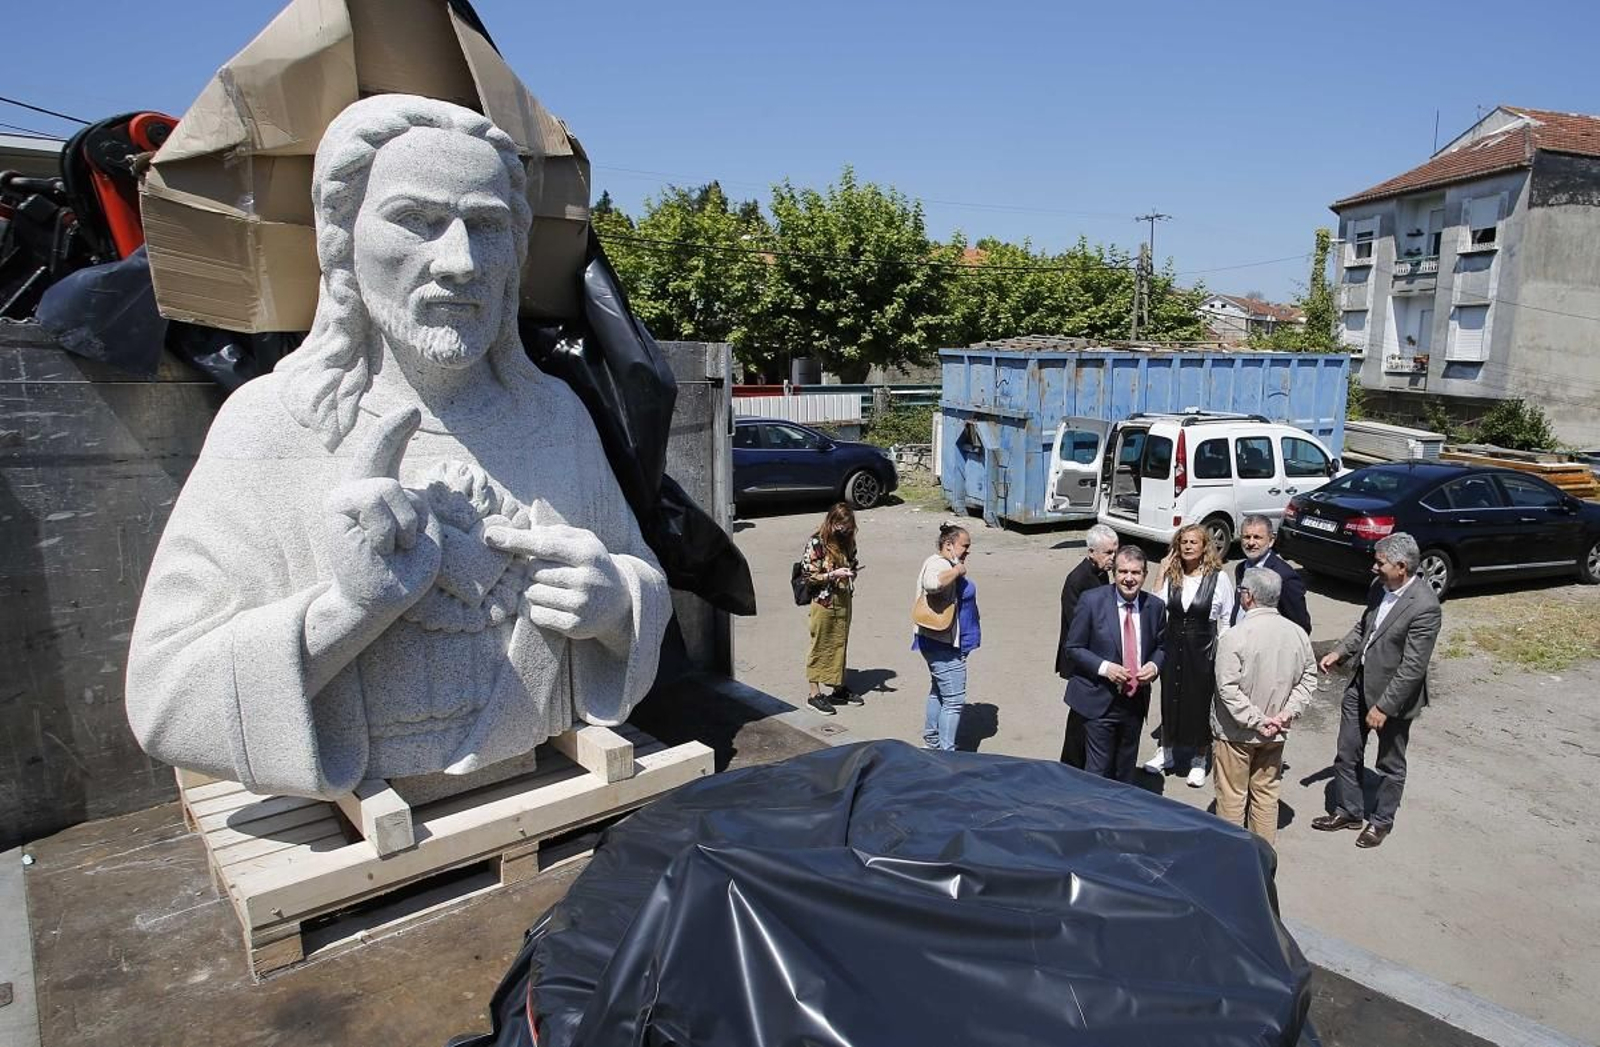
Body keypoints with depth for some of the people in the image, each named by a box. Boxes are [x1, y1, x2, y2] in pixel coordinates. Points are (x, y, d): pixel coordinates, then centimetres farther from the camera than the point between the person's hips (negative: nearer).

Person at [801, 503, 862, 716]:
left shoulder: (847, 541, 6)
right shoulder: (816, 543, -14)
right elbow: (810, 576, -13)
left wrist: (853, 570, -3)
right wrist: (834, 574, -23)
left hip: (844, 600, 6)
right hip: (824, 602, -6)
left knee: (840, 645, 15)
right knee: (820, 648, 2)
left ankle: (839, 687, 29)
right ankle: (815, 694, 11)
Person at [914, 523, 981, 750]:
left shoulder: (948, 565, 15)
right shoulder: (938, 564, -19)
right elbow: (932, 584, -43)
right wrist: (957, 571, -30)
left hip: (940, 644, 12)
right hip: (945, 646, -12)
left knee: (938, 693, 21)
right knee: (954, 701, -7)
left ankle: (930, 742, 33)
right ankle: (947, 753, -3)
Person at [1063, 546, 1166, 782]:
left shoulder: (1155, 606, -1)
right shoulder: (1091, 601, -12)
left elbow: (1161, 647, 13)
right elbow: (1074, 647, -7)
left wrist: (1154, 666, -9)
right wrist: (1104, 667, -21)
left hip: (1135, 701, 4)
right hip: (1099, 701, -4)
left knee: (1126, 769, 19)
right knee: (1098, 771, 0)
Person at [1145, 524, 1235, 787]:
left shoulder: (1219, 578, -9)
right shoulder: (1171, 575, -2)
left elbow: (1226, 621, -4)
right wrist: (1161, 576, -12)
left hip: (1202, 649, -3)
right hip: (1173, 646, 3)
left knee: (1200, 703, 10)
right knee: (1169, 698, 15)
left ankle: (1199, 760, 30)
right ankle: (1166, 751, 36)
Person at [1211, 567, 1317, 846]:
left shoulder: (1234, 637, -22)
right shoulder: (1298, 634, -5)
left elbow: (1228, 688, -23)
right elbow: (1308, 679, 1)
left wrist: (1255, 721, -15)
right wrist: (1287, 713, -2)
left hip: (1236, 732, -5)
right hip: (1275, 733, 5)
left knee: (1232, 797, 9)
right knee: (1266, 793, 19)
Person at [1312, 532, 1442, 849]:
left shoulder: (1424, 608, -26)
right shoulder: (1380, 587, -3)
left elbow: (1412, 668, -25)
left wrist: (1383, 707, -22)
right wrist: (1339, 651, 2)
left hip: (1392, 694, -7)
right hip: (1360, 684, 7)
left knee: (1391, 764, 16)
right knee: (1347, 755, 17)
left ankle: (1381, 820, 34)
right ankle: (1348, 811, 35)